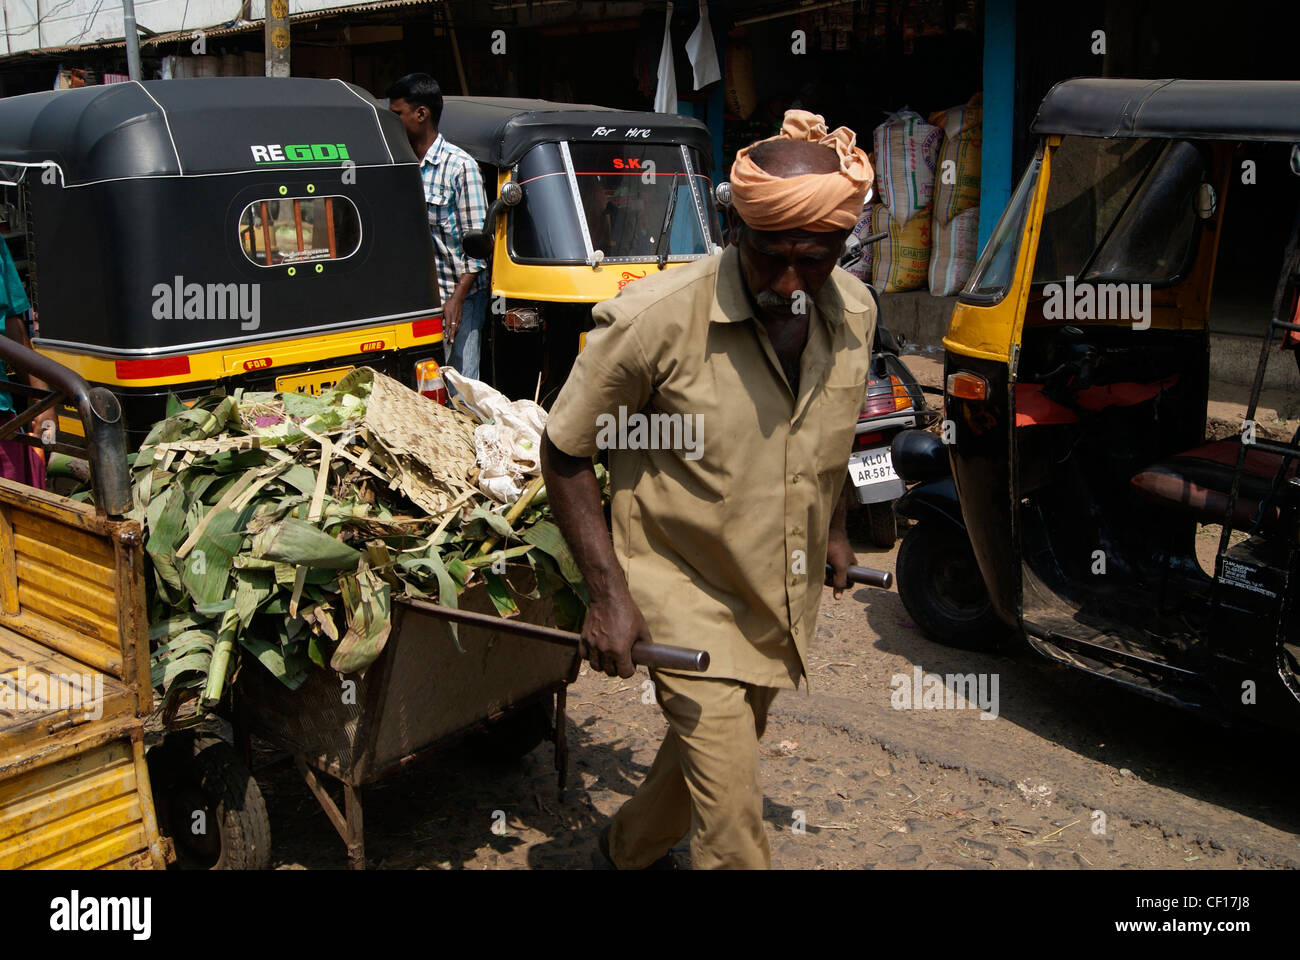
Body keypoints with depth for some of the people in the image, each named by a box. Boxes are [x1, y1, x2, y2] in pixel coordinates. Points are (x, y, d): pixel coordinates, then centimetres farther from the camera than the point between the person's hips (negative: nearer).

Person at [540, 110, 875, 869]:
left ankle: (630, 849, 53)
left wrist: (834, 528, 21)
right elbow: (565, 451, -14)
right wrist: (609, 593, -17)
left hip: (786, 591, 6)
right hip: (687, 587, -6)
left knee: (714, 746, 25)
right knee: (732, 819, -7)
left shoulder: (855, 314, -6)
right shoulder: (653, 320, -25)